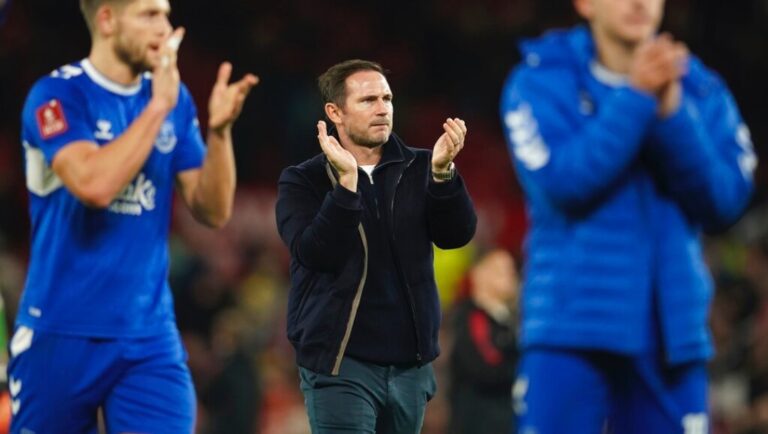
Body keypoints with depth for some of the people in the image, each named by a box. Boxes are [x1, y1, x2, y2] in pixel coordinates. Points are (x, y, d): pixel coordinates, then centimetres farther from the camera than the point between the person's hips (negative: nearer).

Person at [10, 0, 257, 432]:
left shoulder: (175, 98, 7)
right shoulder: (57, 95, -9)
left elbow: (213, 210, 5)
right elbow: (94, 184, -26)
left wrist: (219, 129, -11)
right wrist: (158, 106, -21)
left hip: (151, 335, 4)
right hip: (63, 333, -4)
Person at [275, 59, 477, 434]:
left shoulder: (418, 169, 6)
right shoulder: (302, 181, -2)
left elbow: (457, 234, -6)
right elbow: (316, 254, -16)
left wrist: (442, 171, -23)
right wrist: (346, 181, -26)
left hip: (410, 362, 3)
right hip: (340, 364, -3)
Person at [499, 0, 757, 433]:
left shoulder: (701, 89, 8)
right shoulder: (542, 81, 0)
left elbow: (725, 202, -2)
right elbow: (561, 182, -14)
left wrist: (672, 112, -14)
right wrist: (636, 97, -18)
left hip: (673, 328, 3)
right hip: (570, 328, -3)